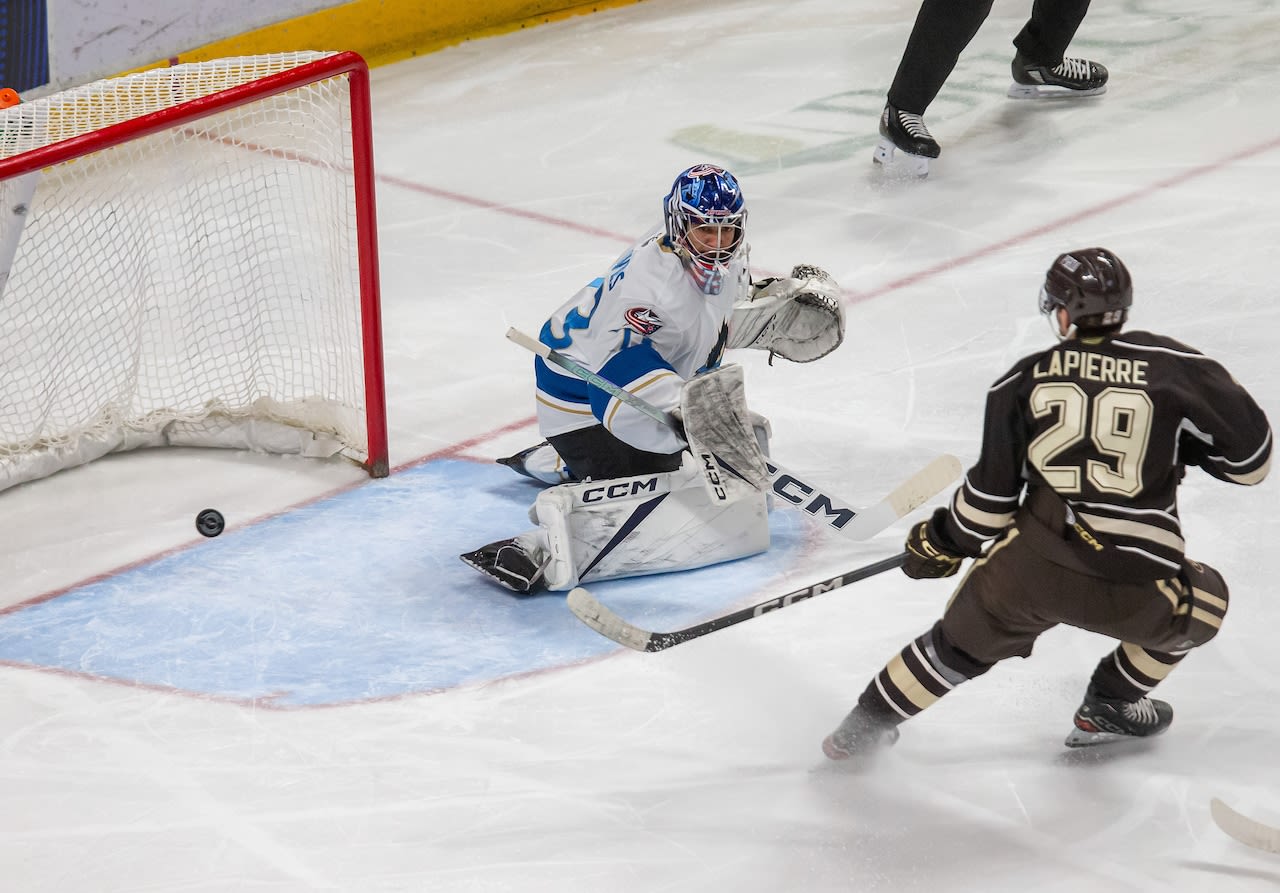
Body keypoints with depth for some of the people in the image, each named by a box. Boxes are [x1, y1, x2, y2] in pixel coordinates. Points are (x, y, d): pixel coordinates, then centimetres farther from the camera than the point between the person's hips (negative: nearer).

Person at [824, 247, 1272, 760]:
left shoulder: (1024, 380, 7)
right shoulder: (1175, 369, 4)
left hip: (1029, 565, 2)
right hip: (1136, 588, -2)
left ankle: (869, 722, 35)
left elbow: (993, 491, 7)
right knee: (1202, 602, 30)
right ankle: (1108, 708, 34)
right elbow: (1250, 460, 6)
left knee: (963, 640, 29)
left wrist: (943, 542, 24)